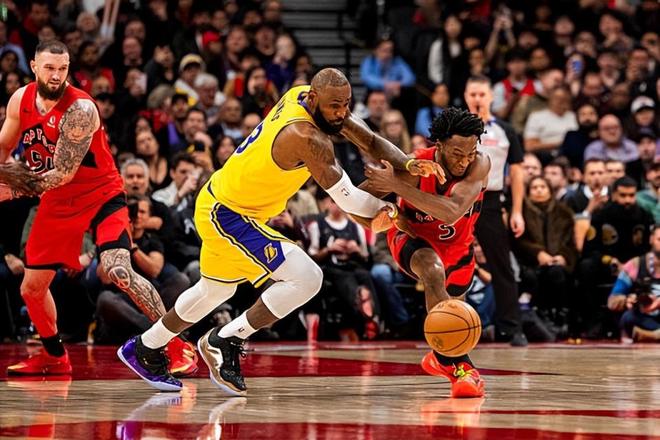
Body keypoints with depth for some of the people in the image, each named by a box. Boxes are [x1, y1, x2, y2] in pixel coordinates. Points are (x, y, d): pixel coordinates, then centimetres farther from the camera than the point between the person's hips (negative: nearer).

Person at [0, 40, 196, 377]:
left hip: (101, 196, -7)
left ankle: (179, 349, -20)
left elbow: (63, 175, -26)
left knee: (118, 272, -27)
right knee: (31, 288, 9)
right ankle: (54, 357, 34)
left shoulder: (80, 108, -25)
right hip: (57, 202, 7)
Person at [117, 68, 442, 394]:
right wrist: (386, 210, -8)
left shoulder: (301, 96, -3)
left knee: (215, 290, 31)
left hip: (217, 205, 10)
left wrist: (408, 164, -15)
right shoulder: (307, 137, -30)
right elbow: (347, 199, -27)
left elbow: (371, 142, 1)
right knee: (306, 278, -20)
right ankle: (225, 342, -8)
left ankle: (144, 350, 48)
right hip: (229, 215, -10)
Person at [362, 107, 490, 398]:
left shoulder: (480, 165, -32)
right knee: (433, 271, -36)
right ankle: (459, 367, -39)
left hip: (456, 245, 3)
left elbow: (452, 212, -48)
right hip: (414, 239, -3)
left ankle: (440, 358, 56)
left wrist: (396, 186, -49)